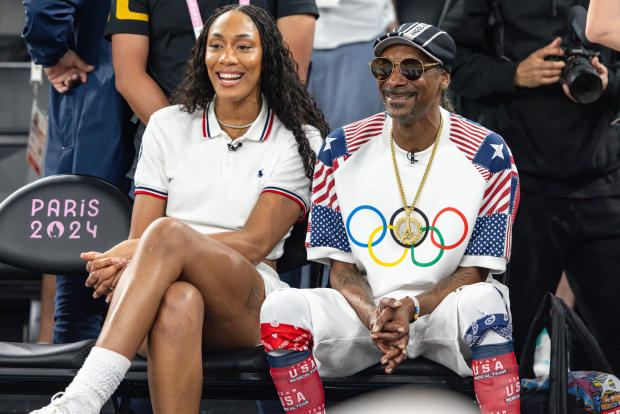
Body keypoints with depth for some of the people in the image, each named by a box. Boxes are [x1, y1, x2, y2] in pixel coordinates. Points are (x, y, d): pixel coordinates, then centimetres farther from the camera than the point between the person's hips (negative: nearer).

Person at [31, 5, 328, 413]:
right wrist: (123, 260, -20)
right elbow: (139, 236, 9)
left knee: (169, 234, -35)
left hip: (249, 308, -2)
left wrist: (138, 253, -17)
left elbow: (254, 243, -5)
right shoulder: (168, 127, 17)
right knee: (178, 302, -39)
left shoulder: (297, 140, 8)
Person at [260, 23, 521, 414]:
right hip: (365, 307, 2)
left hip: (444, 308, -2)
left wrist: (411, 308, -25)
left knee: (484, 301, -37)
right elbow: (341, 268, 2)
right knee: (280, 308, -25)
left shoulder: (488, 154, -5)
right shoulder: (341, 150, 1)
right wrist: (375, 318, -21)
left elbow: (474, 272, -5)